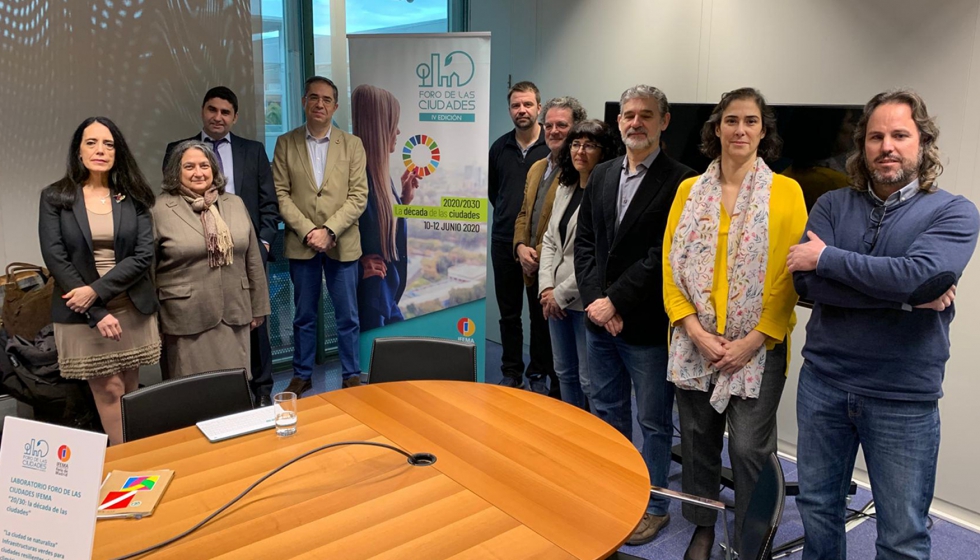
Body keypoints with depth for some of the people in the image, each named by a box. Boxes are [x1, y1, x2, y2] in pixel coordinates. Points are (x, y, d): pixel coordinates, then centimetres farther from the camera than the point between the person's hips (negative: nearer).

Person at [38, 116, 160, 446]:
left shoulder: (133, 197, 5)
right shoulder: (55, 197, 1)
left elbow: (143, 255, -4)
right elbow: (55, 258, -6)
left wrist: (97, 291, -16)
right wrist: (97, 314, -13)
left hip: (132, 309, 2)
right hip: (82, 314, -2)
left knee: (130, 391, 8)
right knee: (109, 391, -1)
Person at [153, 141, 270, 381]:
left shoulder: (235, 204, 8)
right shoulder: (161, 210, -4)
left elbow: (253, 260, 11)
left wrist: (258, 308, 11)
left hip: (234, 316, 3)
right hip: (187, 319, -3)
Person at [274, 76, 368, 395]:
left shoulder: (352, 144, 3)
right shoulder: (285, 143, 5)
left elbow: (359, 196, -4)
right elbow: (281, 194, 0)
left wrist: (329, 231, -14)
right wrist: (307, 231, -12)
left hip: (342, 244, 0)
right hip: (301, 244, 1)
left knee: (347, 317, 6)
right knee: (304, 316, 11)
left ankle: (351, 376, 19)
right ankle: (302, 375, 25)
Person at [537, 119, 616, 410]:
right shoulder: (564, 188, 11)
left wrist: (562, 294, -13)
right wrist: (546, 287, -1)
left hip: (586, 300, -8)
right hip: (556, 299, 8)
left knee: (589, 380, 2)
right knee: (564, 372, 19)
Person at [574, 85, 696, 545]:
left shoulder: (679, 180, -9)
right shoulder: (600, 175, 10)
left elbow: (664, 255, -16)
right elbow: (584, 242, 7)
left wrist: (617, 302, -16)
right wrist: (595, 301, -6)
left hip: (647, 326, -6)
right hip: (599, 319, 6)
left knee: (653, 421, 8)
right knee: (607, 414, 18)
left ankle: (653, 506, 26)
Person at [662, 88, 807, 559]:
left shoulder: (786, 192, -2)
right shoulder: (689, 190, 7)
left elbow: (791, 276, -6)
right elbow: (671, 266, 3)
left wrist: (754, 340, -12)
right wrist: (694, 330, -8)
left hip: (758, 347, -2)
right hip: (694, 344, 3)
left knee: (749, 449, -1)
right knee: (698, 441, 13)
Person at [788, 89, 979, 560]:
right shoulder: (832, 206, 2)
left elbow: (917, 273, -25)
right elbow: (807, 283, -14)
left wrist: (827, 258, -16)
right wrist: (908, 297, -17)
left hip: (904, 399, -2)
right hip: (823, 382, 3)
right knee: (817, 508, 18)